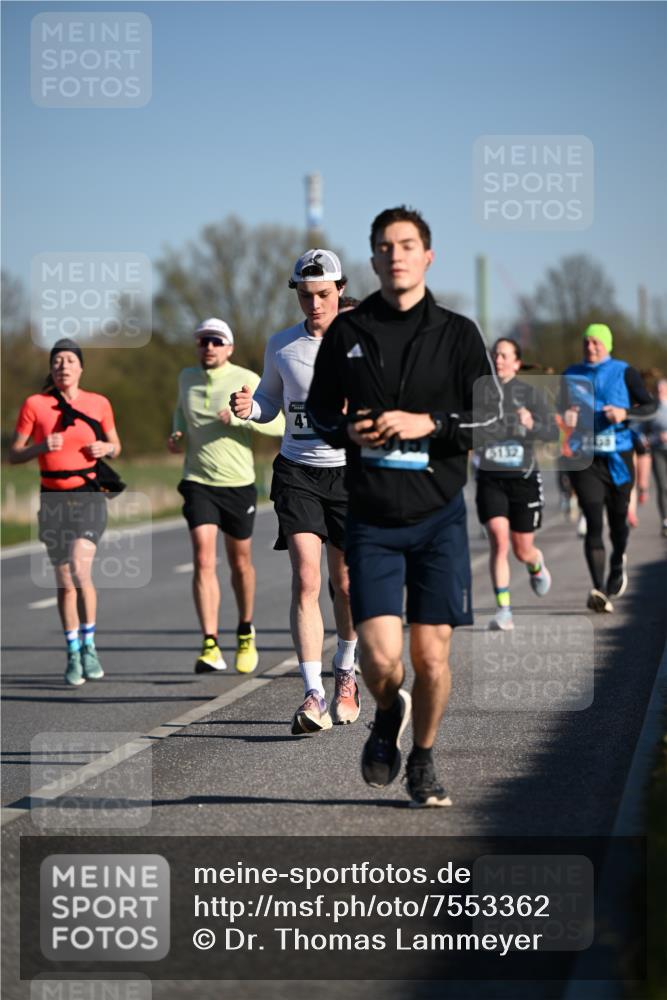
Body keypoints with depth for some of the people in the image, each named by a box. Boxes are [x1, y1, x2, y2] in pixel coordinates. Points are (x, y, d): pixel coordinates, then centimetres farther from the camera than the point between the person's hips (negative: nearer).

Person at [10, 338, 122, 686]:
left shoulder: (99, 404, 0)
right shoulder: (34, 404, -3)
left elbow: (115, 445, 15)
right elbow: (13, 455, -1)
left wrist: (105, 449, -8)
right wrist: (42, 447, -19)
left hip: (89, 496, -1)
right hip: (53, 500, 1)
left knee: (80, 571, -18)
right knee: (64, 582, 5)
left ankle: (89, 646, 0)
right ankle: (73, 656, 17)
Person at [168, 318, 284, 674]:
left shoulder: (246, 380, -7)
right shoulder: (187, 378, 6)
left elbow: (278, 424, -12)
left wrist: (240, 416, -25)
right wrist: (177, 435, 8)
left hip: (238, 484, -1)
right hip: (198, 483, 1)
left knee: (240, 563, 13)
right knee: (204, 560, -15)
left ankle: (245, 635, 37)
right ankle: (210, 647, -20)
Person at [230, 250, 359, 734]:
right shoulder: (281, 345, 5)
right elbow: (271, 400, 18)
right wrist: (248, 407, -4)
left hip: (351, 471, -1)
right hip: (297, 472, 1)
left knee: (346, 584, 8)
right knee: (306, 580, -13)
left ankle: (346, 669, 36)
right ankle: (314, 695, -17)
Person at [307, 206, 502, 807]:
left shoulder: (457, 334, 3)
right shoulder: (347, 333, 6)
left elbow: (495, 416, 1)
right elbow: (318, 410, 15)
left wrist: (429, 423, -14)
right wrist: (347, 431, -7)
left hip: (439, 515, 0)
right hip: (371, 519, 0)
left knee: (432, 654, 0)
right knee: (380, 655, -11)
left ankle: (424, 759, 25)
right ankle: (388, 714, 24)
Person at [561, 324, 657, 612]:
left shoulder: (624, 372, 1)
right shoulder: (571, 375, 9)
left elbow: (650, 406, 0)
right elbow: (564, 409, 23)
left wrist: (625, 413, -18)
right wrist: (566, 418, -1)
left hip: (618, 458, 0)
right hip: (584, 459, 0)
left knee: (618, 519, 10)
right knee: (593, 522, -12)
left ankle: (618, 562, 44)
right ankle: (599, 590, -20)